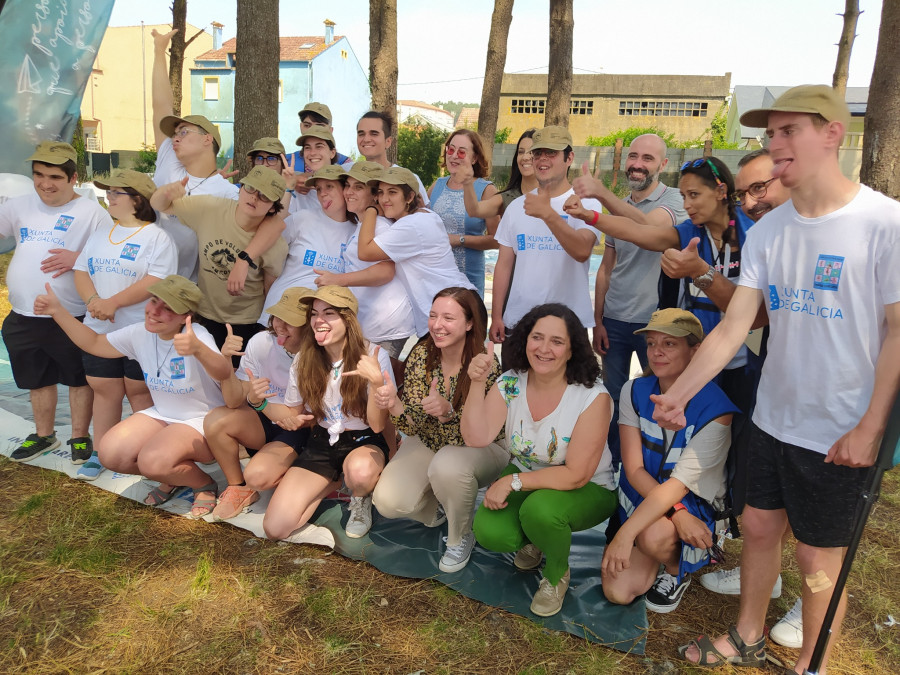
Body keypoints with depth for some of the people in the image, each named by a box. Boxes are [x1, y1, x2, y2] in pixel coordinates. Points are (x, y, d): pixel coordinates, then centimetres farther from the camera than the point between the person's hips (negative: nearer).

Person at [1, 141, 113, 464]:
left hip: (73, 318, -5)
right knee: (38, 379, 20)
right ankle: (44, 435, 38)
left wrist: (78, 258, -23)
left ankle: (80, 437, 26)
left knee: (79, 379, 9)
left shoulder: (92, 213, -8)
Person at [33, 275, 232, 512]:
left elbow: (224, 373, -43)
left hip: (203, 422, -7)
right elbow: (94, 344, 12)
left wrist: (197, 349, -64)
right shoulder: (140, 334, -4)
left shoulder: (196, 336, -24)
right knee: (110, 453, -13)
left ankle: (204, 484, 2)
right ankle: (171, 476, 14)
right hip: (161, 415, 7)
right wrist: (58, 311, 0)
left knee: (153, 461, -31)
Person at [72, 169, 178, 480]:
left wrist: (113, 303, -22)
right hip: (98, 331, 6)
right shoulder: (99, 235, 14)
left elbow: (156, 281, -19)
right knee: (104, 390, 11)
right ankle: (100, 454, 23)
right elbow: (81, 272, 10)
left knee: (140, 392, 4)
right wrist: (93, 300, -11)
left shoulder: (157, 237, -8)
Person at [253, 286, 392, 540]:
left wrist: (376, 381, -33)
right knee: (275, 527, -12)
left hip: (364, 442, -3)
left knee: (360, 471, -42)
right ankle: (335, 482, 14)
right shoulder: (304, 360, -2)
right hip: (321, 443, 4)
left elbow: (377, 425, -16)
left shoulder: (374, 356, -15)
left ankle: (360, 499, -2)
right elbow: (293, 412, 10)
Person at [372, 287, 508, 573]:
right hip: (429, 443, 4)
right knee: (387, 501, -18)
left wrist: (448, 412, -45)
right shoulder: (421, 355, -13)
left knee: (447, 466, -37)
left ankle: (461, 537, -5)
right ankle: (437, 507, 17)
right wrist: (394, 405, -34)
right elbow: (414, 426, -11)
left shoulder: (485, 365, -24)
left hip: (479, 448, -3)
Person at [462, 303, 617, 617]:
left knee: (539, 509, -34)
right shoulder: (510, 384, -11)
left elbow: (576, 475, -23)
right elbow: (476, 438, -20)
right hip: (525, 476, 4)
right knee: (489, 532, -21)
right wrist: (477, 384, -32)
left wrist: (513, 481, -25)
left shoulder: (593, 397, -24)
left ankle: (557, 574, 1)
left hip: (587, 490, -3)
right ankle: (532, 539, 17)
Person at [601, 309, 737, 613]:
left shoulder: (714, 409, -21)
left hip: (694, 506, -3)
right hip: (641, 498, 3)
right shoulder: (635, 392, -7)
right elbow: (634, 469, -11)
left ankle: (677, 570, 2)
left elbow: (680, 482, -26)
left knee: (654, 534, -36)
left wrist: (625, 533, -34)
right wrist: (677, 512, -28)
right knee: (617, 592, -11)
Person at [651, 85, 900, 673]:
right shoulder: (769, 230, 2)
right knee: (760, 527, 17)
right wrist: (678, 393, -13)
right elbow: (734, 326, -3)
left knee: (819, 558, 8)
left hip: (841, 434, -5)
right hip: (773, 417, 5)